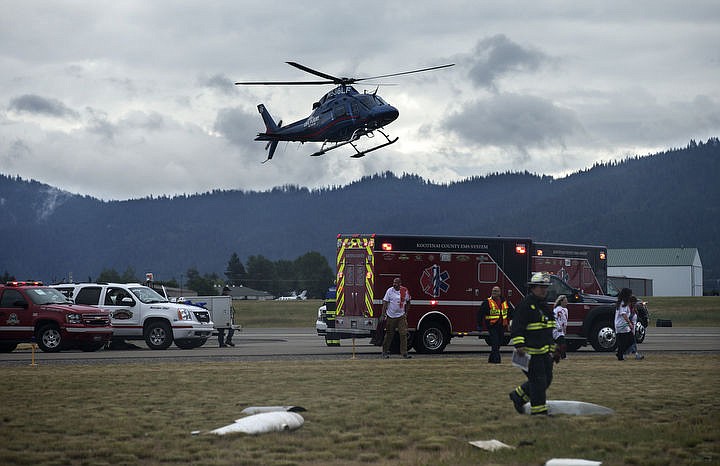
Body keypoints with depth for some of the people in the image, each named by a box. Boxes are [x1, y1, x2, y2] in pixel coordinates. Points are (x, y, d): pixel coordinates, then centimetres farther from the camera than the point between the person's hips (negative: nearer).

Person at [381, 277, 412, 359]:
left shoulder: (405, 291, 0)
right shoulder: (390, 291, -5)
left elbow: (408, 302, 15)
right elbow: (385, 302, -6)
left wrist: (406, 313, 10)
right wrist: (383, 314, -12)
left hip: (401, 316, 2)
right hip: (391, 316, -1)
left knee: (403, 334, -5)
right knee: (389, 334, 5)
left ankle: (404, 352, -2)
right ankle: (385, 351, 17)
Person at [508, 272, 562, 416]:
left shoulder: (544, 306, 17)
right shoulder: (525, 305, -12)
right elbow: (516, 327, -19)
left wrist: (553, 349, 24)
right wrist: (519, 345, -28)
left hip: (545, 352, 9)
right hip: (531, 352, -9)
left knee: (546, 379, 12)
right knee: (537, 380, -7)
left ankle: (518, 395, 26)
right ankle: (538, 410, 0)